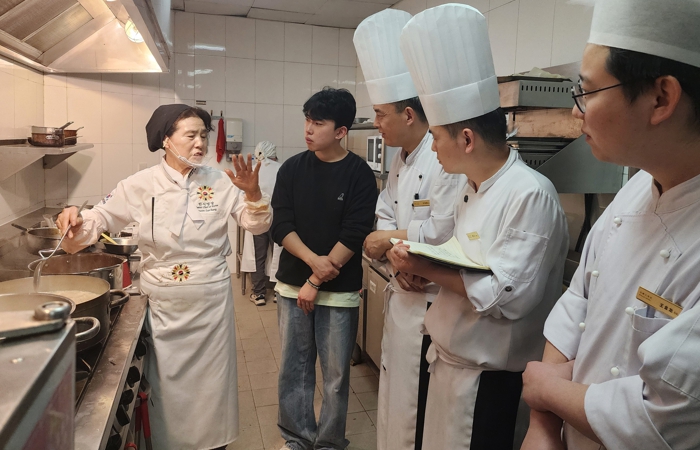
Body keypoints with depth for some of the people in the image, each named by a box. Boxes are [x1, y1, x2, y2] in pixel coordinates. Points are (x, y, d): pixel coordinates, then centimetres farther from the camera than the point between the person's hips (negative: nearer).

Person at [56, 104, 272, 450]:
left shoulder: (220, 183, -5)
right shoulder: (142, 185, -5)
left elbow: (256, 225, -4)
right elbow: (101, 219, 1)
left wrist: (252, 193, -22)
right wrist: (76, 220, -20)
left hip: (211, 300, 0)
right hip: (162, 304, 0)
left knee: (211, 379, 13)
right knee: (165, 382, 14)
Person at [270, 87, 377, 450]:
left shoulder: (360, 174, -7)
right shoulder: (292, 169, 2)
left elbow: (354, 236, -12)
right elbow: (281, 226, -3)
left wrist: (316, 282, -12)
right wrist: (314, 260, -19)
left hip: (339, 291, -2)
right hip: (292, 285, 3)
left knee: (335, 373, 8)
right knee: (293, 367, 12)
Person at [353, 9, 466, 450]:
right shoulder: (401, 160, 9)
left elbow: (444, 231, -28)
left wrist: (389, 239, -13)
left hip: (429, 303, -9)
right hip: (401, 294, 9)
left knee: (417, 408, 5)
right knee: (394, 394, 23)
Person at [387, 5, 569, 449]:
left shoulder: (530, 194, -22)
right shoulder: (472, 189, 7)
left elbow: (509, 296, -27)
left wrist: (426, 268, -22)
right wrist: (419, 265, -2)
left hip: (490, 381, -8)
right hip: (451, 362, 8)